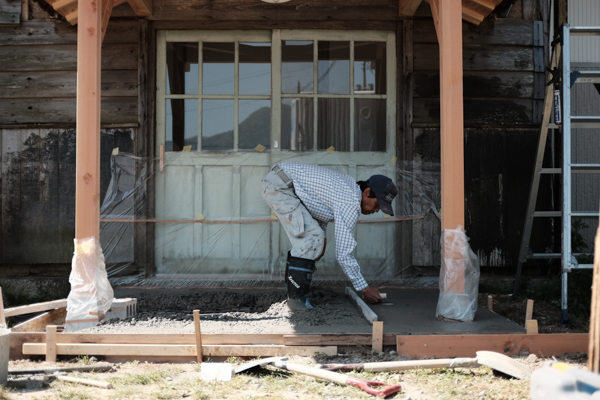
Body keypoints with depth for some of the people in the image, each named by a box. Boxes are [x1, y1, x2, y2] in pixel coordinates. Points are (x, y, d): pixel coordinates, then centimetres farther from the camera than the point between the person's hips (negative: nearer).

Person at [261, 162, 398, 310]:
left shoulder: (350, 184, 11)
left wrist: (322, 234, 13)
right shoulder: (351, 203, -18)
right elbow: (343, 253, -17)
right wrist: (364, 288, -10)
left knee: (307, 237, 14)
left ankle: (293, 291, 18)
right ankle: (297, 298, -13)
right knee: (312, 236, -16)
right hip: (279, 186, -10)